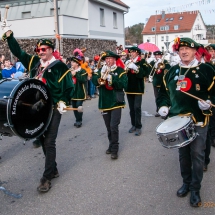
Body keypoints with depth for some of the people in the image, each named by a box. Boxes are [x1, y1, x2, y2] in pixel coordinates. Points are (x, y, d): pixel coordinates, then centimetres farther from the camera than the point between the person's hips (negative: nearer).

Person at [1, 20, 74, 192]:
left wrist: (63, 102, -17)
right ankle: (53, 170, 29)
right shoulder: (34, 62, 7)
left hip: (53, 110, -6)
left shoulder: (59, 67, -8)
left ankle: (47, 177, 5)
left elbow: (69, 87, -5)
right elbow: (18, 51, 11)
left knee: (49, 142, -4)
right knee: (43, 140, 13)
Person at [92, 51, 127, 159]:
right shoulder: (101, 70, 9)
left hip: (116, 103, -4)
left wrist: (111, 78, -21)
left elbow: (123, 84, -16)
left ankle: (114, 149, 2)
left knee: (114, 127, -10)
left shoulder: (120, 70, -2)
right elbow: (94, 81, -5)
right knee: (108, 128, 14)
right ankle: (111, 145, 30)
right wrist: (101, 74, -20)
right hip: (104, 103, 4)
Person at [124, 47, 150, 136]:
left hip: (138, 88, -5)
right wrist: (126, 69, -13)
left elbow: (145, 73, -14)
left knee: (137, 108, -8)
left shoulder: (142, 62, -2)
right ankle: (133, 125, 20)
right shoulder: (128, 62, 11)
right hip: (129, 88, 5)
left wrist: (136, 68, -23)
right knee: (131, 108, 10)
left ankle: (138, 127, 0)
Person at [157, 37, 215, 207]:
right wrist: (163, 106, -2)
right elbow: (164, 92, 14)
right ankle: (186, 183, 32)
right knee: (183, 154, 15)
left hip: (199, 121, -4)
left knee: (197, 154, 1)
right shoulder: (172, 72, 8)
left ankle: (195, 189, 16)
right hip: (178, 121, 4)